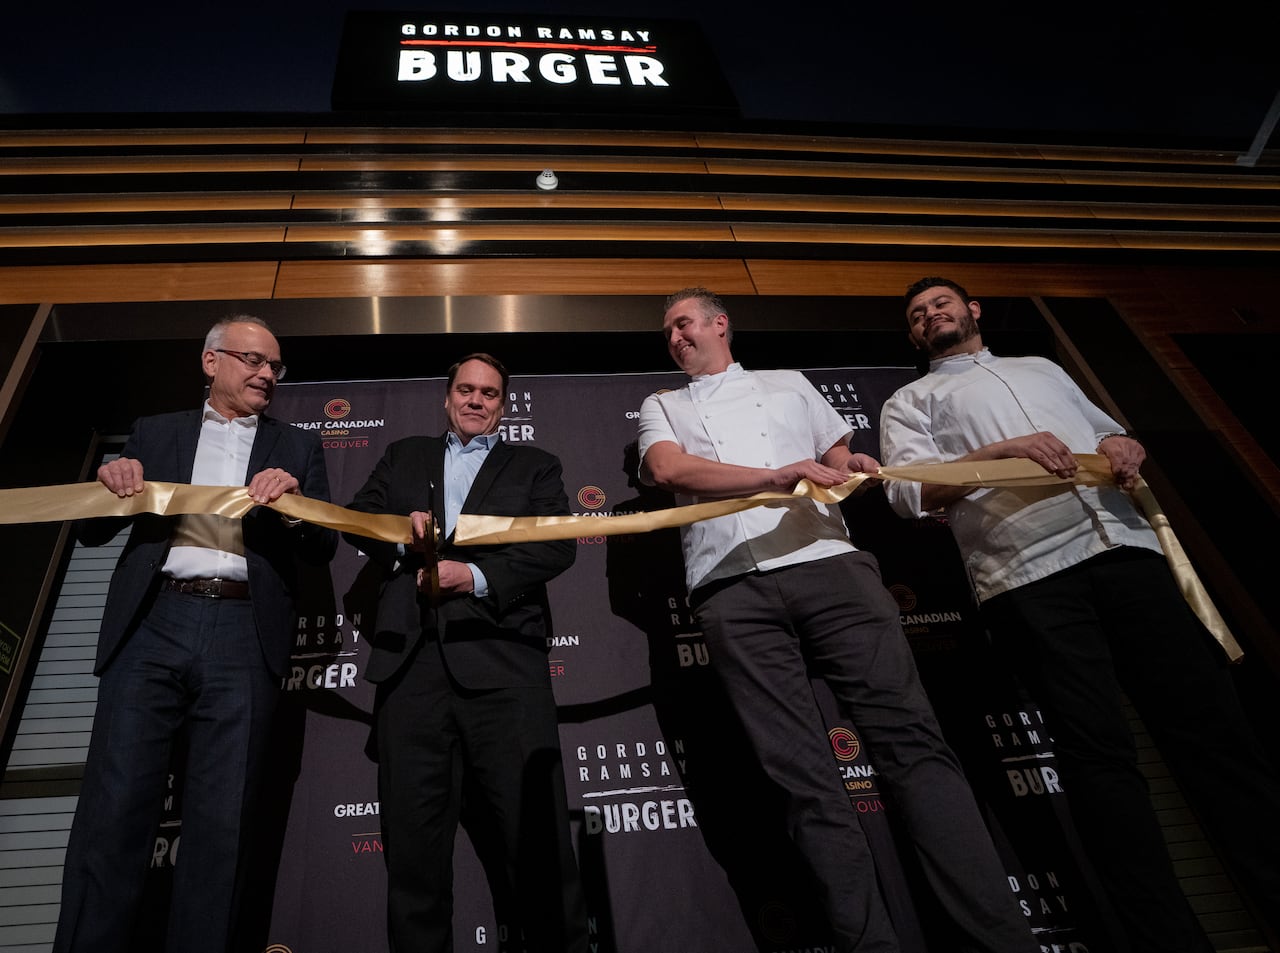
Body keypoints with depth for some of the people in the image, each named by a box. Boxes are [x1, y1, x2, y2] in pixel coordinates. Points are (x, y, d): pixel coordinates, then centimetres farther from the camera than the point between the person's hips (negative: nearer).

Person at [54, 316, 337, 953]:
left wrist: (291, 501, -12)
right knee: (113, 810, -2)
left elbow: (323, 547, 8)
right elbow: (92, 532, 16)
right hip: (151, 625, 1)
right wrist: (112, 483, -5)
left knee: (221, 822, 2)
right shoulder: (154, 433, 17)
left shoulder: (297, 449, 15)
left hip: (245, 635, 0)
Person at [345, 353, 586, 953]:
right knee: (412, 831, 8)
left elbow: (559, 545, 3)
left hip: (501, 659, -2)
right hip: (411, 658, 3)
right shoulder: (405, 457, 25)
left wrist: (477, 576, -10)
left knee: (534, 827, -2)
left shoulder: (535, 466, 16)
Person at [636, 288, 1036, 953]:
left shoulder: (787, 385, 27)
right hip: (733, 591, 0)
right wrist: (783, 475, -10)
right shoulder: (661, 407, 22)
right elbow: (670, 469, 1)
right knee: (802, 775, -5)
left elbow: (839, 457, 28)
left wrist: (853, 467, 1)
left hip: (829, 565, 1)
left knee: (910, 737, -9)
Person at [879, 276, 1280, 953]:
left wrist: (1123, 447, 7)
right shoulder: (911, 402, 18)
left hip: (1123, 545, 4)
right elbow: (908, 491, 2)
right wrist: (1001, 452, -12)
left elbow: (1111, 432, 33)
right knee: (1098, 749, -8)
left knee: (1208, 718, -3)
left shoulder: (1042, 369, 32)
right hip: (1027, 575, -4)